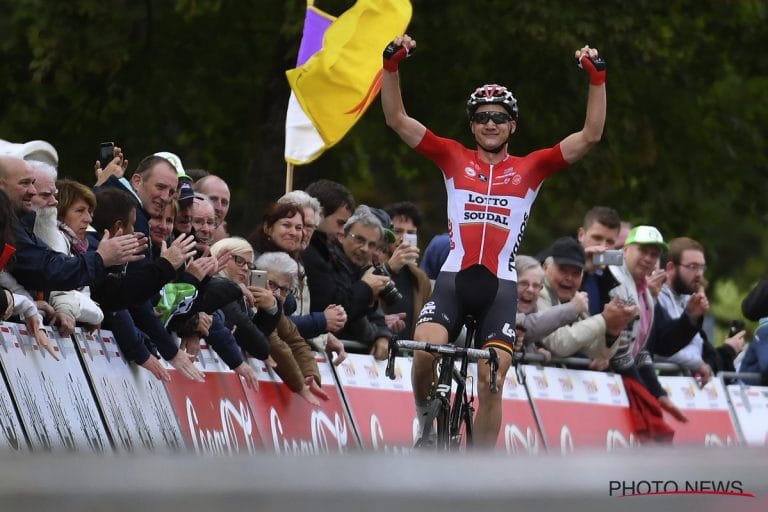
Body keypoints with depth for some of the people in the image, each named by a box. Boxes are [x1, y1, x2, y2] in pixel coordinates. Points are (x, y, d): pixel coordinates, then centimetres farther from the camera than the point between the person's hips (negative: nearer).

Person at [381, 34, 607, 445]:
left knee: (492, 380, -9)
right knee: (426, 349, -26)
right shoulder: (454, 159, 10)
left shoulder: (530, 168, 9)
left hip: (500, 286, 0)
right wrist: (391, 65, -7)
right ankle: (426, 419, 4)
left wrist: (597, 79, -7)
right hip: (453, 278, 0)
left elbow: (590, 135, 4)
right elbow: (397, 119, 6)